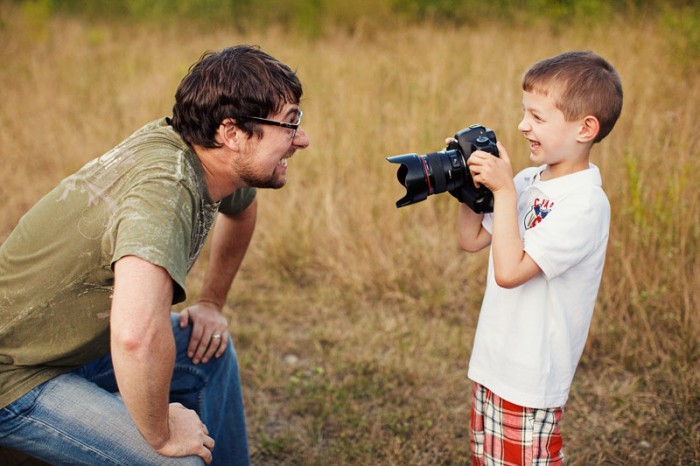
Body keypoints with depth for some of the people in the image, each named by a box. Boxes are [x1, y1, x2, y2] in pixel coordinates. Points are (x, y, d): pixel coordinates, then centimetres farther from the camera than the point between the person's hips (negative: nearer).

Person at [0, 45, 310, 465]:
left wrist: (212, 304, 18)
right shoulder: (164, 187, -33)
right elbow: (136, 336, -49)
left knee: (212, 351, 17)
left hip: (75, 342, 9)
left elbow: (241, 207, 20)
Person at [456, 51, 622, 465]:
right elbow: (472, 241, 12)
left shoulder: (585, 203, -21)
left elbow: (509, 271, -26)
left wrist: (504, 190, -23)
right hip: (493, 361, 8)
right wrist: (471, 183, -1)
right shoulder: (529, 181, 3)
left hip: (531, 375, -8)